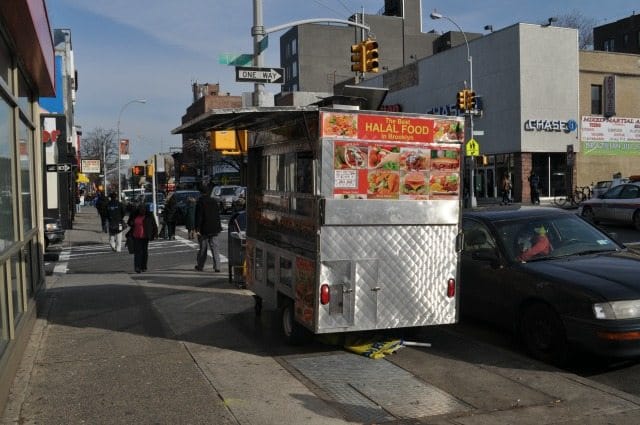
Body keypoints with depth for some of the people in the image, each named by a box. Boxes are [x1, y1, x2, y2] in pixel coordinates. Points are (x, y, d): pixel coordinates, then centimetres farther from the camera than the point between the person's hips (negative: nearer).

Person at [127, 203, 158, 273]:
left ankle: (143, 267, 16)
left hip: (145, 237, -1)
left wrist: (155, 233, -5)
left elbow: (154, 225, 3)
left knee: (144, 251, 4)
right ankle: (137, 267, -15)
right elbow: (128, 222, 20)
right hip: (136, 236, 1)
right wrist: (131, 223, -3)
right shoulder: (134, 215, 7)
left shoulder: (149, 216, 1)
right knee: (137, 251, -9)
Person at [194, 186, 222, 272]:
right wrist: (218, 227, 20)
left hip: (204, 229, -4)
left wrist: (197, 229, -13)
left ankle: (200, 266, 19)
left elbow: (198, 217, -15)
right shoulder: (214, 201, 7)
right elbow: (218, 215, 13)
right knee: (215, 247, 3)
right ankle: (217, 266, -4)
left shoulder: (200, 202, -12)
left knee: (203, 248, 7)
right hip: (214, 229, 4)